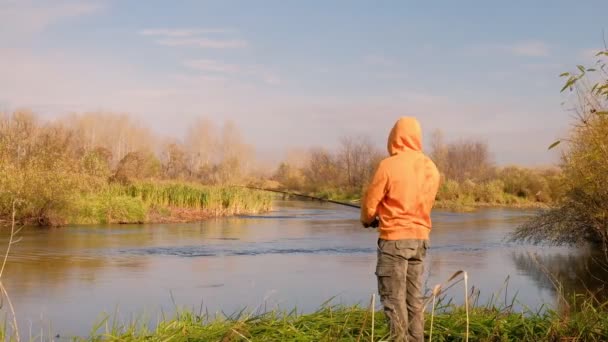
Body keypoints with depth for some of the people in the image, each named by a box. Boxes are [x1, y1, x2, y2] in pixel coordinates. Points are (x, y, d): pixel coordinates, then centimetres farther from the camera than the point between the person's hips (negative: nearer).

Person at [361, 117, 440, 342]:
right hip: (420, 238, 6)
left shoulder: (389, 165, -13)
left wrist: (367, 220, 16)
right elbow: (425, 203, 13)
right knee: (414, 298, 13)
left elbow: (370, 203, -7)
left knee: (393, 298, -1)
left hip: (394, 238, -6)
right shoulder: (431, 168, 6)